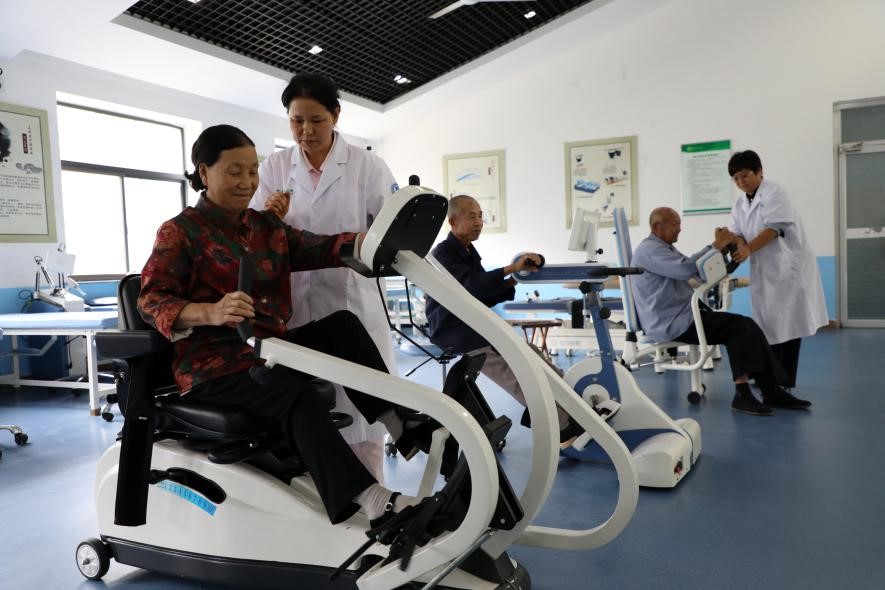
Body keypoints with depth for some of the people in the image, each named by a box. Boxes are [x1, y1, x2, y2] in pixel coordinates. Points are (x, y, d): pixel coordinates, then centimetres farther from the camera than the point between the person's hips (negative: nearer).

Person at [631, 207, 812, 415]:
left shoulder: (665, 248, 22)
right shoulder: (649, 250, -11)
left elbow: (700, 272, 18)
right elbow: (686, 268, -26)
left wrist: (719, 246, 4)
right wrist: (716, 246, -16)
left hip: (682, 315, 9)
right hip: (670, 323, -9)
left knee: (745, 326, -5)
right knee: (739, 326, -18)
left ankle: (772, 391, -5)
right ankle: (743, 394, -17)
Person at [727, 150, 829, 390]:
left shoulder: (774, 192, -9)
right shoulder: (739, 204, 11)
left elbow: (774, 228, -20)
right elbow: (738, 233, 4)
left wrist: (749, 249, -31)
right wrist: (738, 246, -20)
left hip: (788, 267, -6)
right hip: (764, 271, 6)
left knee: (788, 324, -3)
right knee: (769, 323, 7)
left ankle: (786, 381, 2)